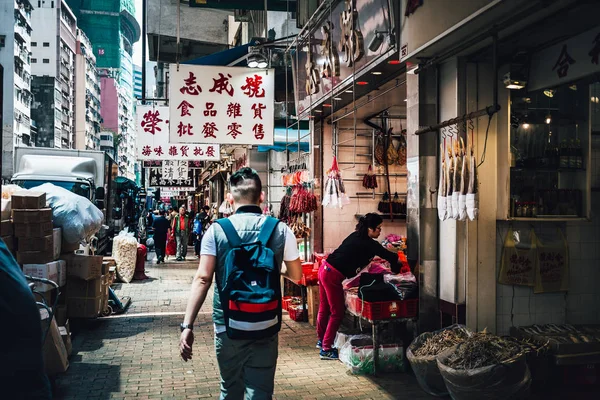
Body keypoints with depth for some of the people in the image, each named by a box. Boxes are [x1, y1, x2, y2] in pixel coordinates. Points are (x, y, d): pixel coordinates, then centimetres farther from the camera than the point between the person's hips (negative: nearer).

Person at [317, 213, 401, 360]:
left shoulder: (356, 236, 10)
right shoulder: (368, 244, -13)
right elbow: (391, 257, -9)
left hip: (325, 269, 9)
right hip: (332, 276, -9)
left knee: (324, 308, 22)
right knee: (337, 312, 2)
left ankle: (322, 340, 38)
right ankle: (326, 349, 8)